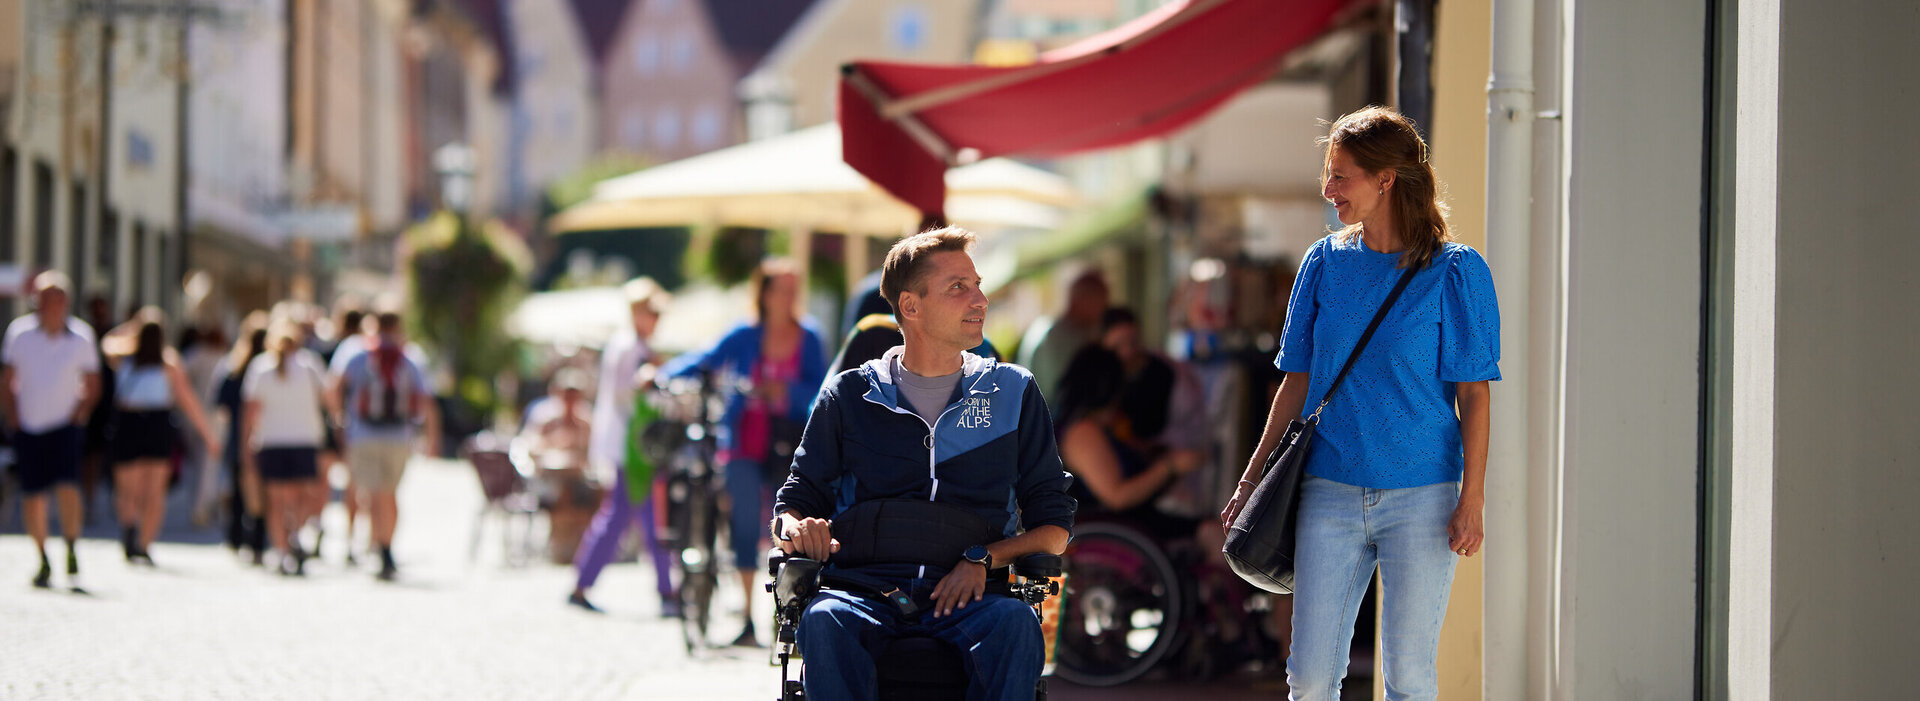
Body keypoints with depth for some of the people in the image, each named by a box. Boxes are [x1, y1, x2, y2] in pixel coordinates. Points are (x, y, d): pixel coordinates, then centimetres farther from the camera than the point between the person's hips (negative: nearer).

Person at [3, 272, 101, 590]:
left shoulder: (81, 338, -3)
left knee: (67, 486, -19)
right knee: (32, 496, 2)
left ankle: (72, 554, -10)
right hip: (28, 426, 2)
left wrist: (80, 412, -5)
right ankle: (43, 561, 18)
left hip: (65, 424, -2)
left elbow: (92, 385, 7)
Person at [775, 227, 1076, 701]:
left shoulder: (1012, 392, 18)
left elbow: (1053, 528, 16)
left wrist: (984, 558, -5)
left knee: (1016, 622, -36)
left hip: (966, 596, 0)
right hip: (866, 590, 0)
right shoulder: (849, 396, 18)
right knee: (824, 620, -36)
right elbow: (796, 499, 22)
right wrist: (796, 527, -4)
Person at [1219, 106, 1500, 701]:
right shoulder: (1325, 263, 8)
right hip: (1330, 493, 3)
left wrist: (1471, 499, -11)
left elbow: (1473, 395, -4)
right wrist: (1250, 484, 12)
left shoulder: (1454, 272, -4)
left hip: (1421, 496, -3)